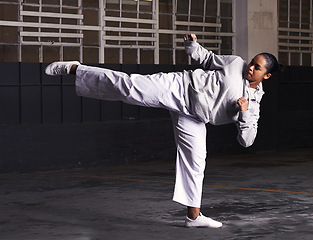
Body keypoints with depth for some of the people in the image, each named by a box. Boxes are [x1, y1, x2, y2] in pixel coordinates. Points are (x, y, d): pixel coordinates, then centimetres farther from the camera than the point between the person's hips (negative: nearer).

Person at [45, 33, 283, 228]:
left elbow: (246, 140, -3)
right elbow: (208, 59, 14)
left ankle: (193, 215, 14)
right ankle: (73, 68, -10)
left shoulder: (254, 104, 1)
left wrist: (245, 113, -19)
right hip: (179, 87, -3)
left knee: (195, 161, 1)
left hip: (192, 118, 3)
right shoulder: (235, 63, -2)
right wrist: (192, 45, -4)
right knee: (128, 85, -18)